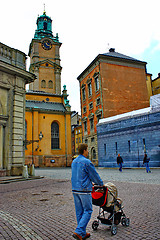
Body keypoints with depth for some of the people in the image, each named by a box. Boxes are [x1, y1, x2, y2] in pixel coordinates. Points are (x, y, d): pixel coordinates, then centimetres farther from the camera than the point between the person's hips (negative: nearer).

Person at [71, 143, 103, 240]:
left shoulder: (74, 162, 11)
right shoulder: (87, 162, -14)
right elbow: (94, 175, -6)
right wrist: (101, 184, 12)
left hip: (75, 189, 8)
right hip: (84, 190, -8)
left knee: (79, 212, 13)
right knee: (88, 211, 3)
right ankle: (79, 232, -2)